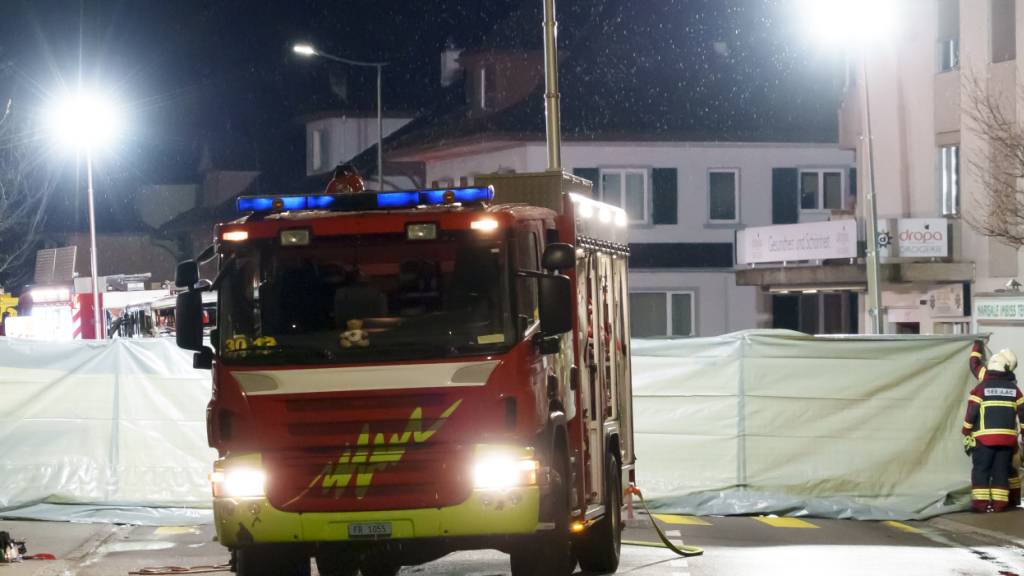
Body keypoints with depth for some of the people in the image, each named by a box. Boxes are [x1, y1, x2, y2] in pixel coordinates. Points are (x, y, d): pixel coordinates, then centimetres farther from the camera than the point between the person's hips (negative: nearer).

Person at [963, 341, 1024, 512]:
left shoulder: (981, 388, -6)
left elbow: (971, 412, -4)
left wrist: (967, 431, 10)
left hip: (985, 436, -3)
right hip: (1008, 436, 3)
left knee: (980, 470, 2)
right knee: (1001, 471, 8)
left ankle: (980, 503, -5)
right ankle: (999, 503, 4)